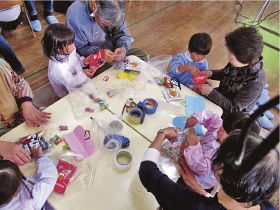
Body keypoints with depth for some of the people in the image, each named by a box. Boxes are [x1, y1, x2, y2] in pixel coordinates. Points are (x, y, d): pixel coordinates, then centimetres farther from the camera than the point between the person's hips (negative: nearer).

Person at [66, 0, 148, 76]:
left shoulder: (114, 9, -13)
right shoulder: (75, 13, -25)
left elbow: (122, 34, -3)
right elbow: (78, 49, -19)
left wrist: (123, 48, -25)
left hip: (110, 50, 5)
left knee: (142, 55, -2)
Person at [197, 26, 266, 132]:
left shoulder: (256, 81, -36)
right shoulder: (241, 62, -20)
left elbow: (234, 107, -27)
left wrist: (211, 92, -30)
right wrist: (210, 73, -17)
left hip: (233, 115, -6)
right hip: (221, 95, 6)